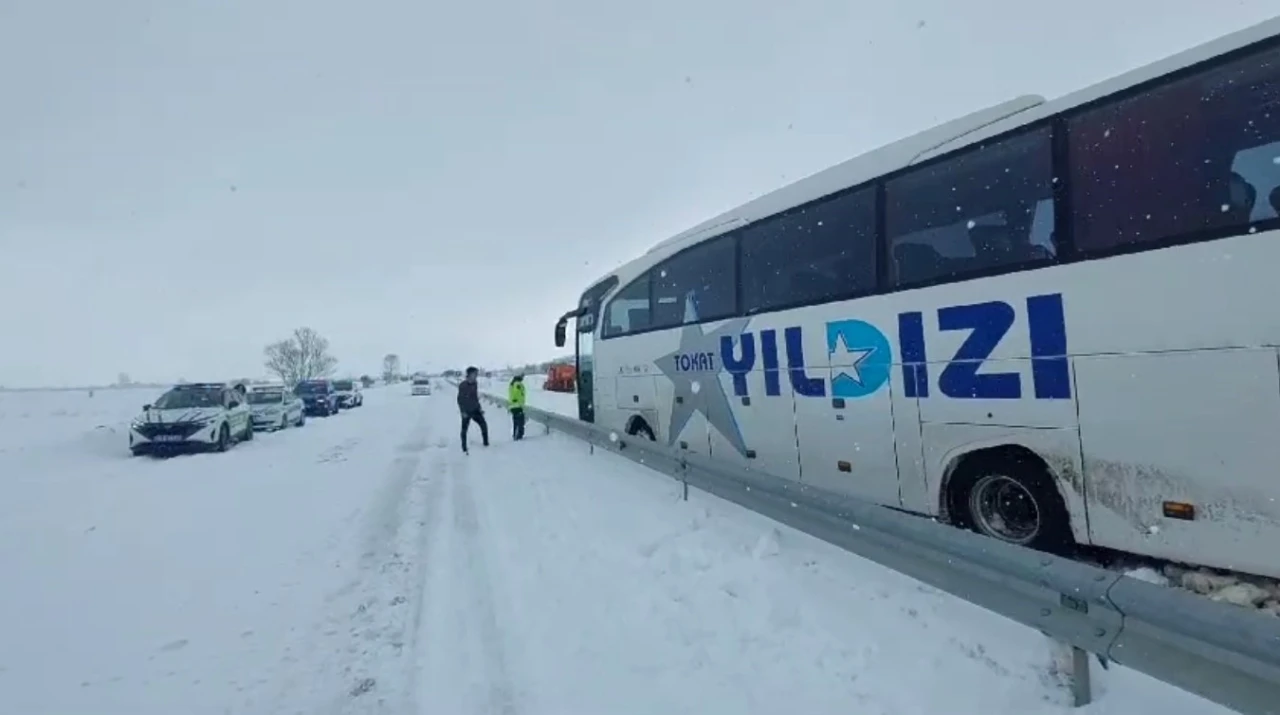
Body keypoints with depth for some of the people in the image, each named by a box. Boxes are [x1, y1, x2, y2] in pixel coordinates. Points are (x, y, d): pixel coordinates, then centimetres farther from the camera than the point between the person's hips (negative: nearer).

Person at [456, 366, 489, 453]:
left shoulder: (474, 384, 5)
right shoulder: (462, 385, -14)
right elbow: (460, 399, -13)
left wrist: (479, 408, 12)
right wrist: (463, 411, -17)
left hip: (475, 410, 6)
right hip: (466, 412, -6)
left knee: (484, 425, 0)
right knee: (464, 429, 4)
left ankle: (486, 443, 13)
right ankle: (464, 449, 14)